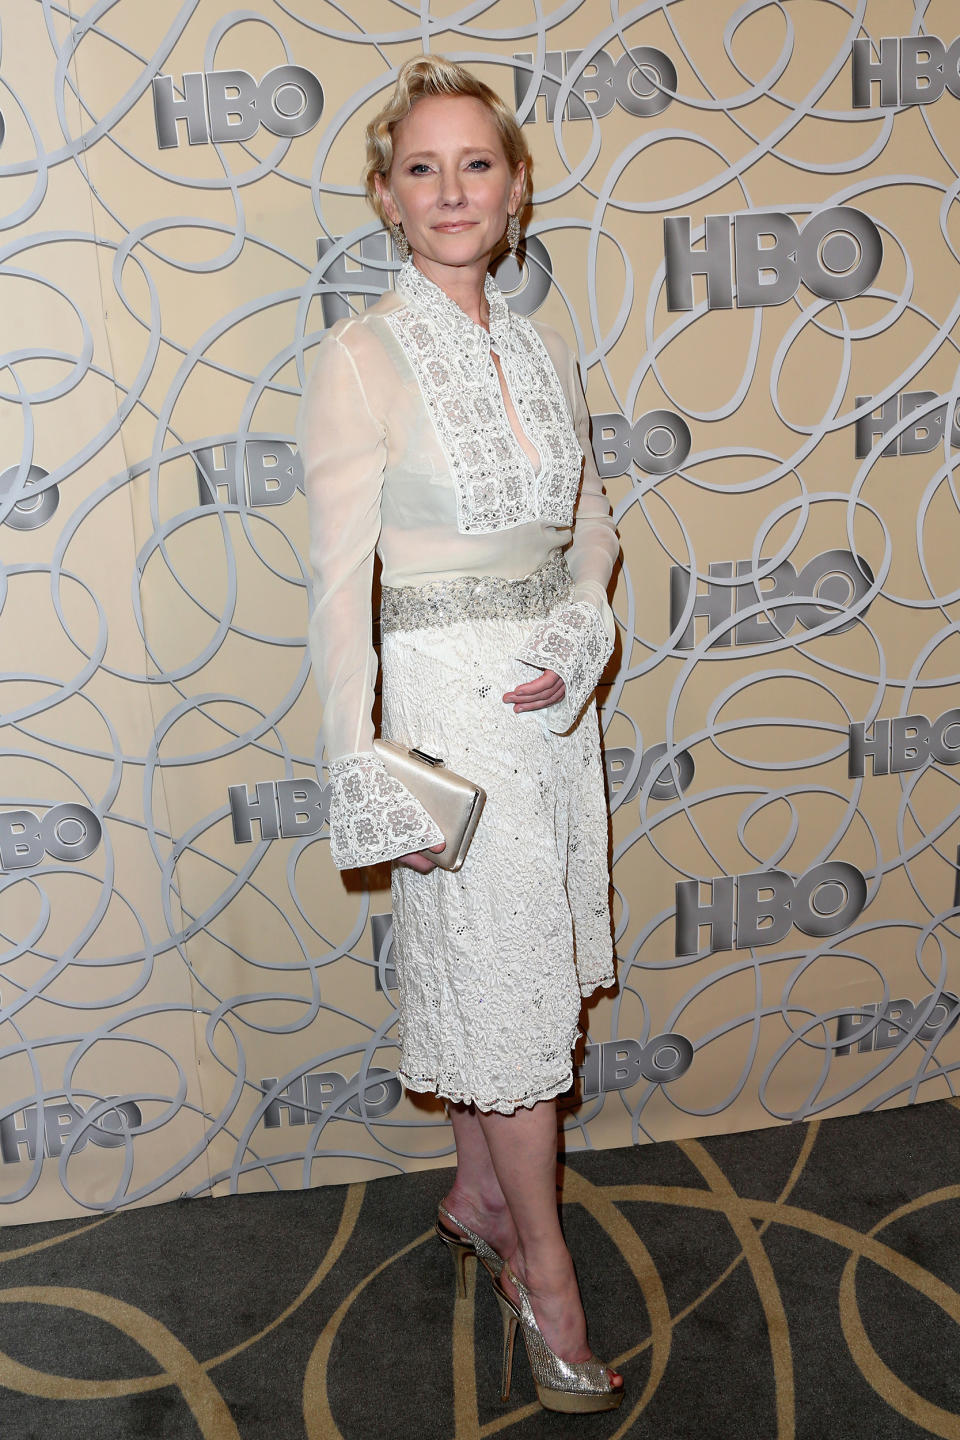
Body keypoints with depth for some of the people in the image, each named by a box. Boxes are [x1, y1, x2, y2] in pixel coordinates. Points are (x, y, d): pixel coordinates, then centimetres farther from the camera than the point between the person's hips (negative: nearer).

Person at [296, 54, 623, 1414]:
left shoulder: (543, 352, 7)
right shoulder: (359, 360, -11)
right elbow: (340, 577, -14)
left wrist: (580, 637, -5)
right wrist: (364, 774, -18)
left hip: (553, 690, 6)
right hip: (447, 697, -6)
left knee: (515, 971, 15)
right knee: (503, 982, 2)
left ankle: (478, 1198, 36)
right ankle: (542, 1271, 18)